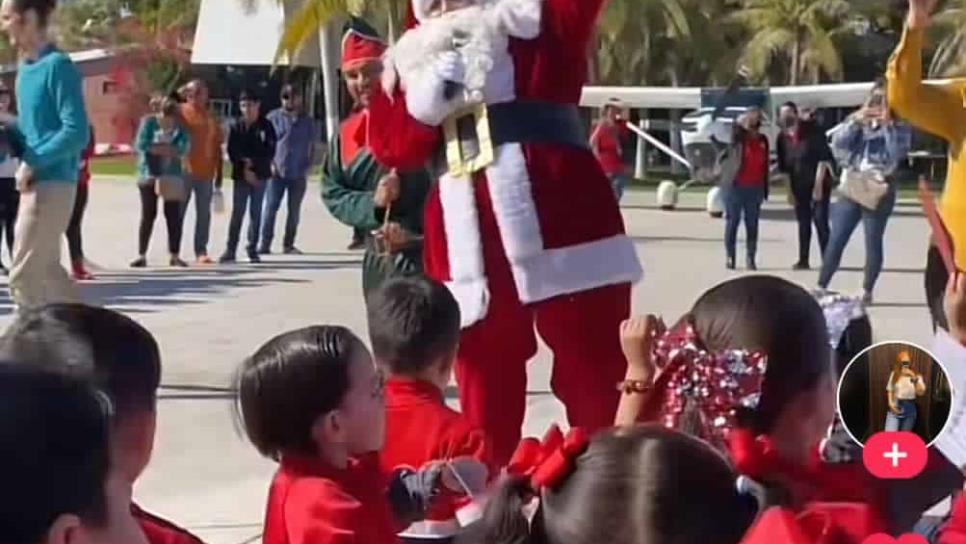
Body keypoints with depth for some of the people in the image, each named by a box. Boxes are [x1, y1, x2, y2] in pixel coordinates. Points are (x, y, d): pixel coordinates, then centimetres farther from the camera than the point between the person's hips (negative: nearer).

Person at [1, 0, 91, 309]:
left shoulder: (57, 66, -14)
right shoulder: (25, 68, 13)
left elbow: (77, 133, -19)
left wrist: (33, 164, -17)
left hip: (51, 184, -9)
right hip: (36, 183, 9)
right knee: (46, 270, 14)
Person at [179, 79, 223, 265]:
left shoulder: (211, 119, 11)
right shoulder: (180, 113, -1)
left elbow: (217, 148, 13)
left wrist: (218, 176, 10)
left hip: (206, 173, 4)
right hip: (183, 172, -4)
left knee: (204, 213, 5)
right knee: (178, 212, 2)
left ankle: (201, 251, 10)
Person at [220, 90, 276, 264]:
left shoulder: (266, 126, 1)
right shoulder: (236, 126, 3)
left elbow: (270, 152, -1)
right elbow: (232, 152, 1)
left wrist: (252, 162, -9)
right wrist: (245, 168, -8)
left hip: (260, 175, 0)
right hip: (240, 176, 0)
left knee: (256, 212, 4)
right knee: (237, 212, -2)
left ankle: (253, 248, 9)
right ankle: (230, 249, 0)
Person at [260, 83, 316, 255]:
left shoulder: (307, 121, 7)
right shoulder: (273, 117, 3)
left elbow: (312, 147, 13)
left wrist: (308, 167, 1)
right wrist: (270, 164, -6)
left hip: (299, 174, 2)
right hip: (278, 172, -2)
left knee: (294, 210, 7)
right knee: (271, 207, -6)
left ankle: (288, 244, 16)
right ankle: (265, 244, -4)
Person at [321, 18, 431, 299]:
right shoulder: (346, 133, 12)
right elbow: (332, 194, 10)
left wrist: (413, 227, -17)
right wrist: (371, 203, -10)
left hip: (424, 254, -6)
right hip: (377, 259, 6)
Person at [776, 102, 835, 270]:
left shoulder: (812, 130, -12)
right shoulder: (783, 137, 2)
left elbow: (824, 158, -15)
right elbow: (783, 165, 9)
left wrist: (818, 184, -20)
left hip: (819, 182, -5)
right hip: (799, 185, 5)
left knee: (820, 220, -10)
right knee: (803, 222, 11)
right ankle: (803, 259, 17)